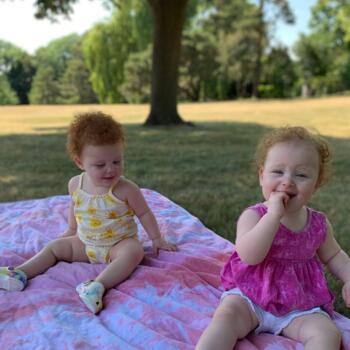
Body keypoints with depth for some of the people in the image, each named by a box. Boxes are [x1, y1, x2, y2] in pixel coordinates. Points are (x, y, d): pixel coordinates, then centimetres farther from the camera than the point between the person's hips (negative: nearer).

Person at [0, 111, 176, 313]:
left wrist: (156, 238, -5)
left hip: (120, 244, -5)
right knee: (55, 246, 3)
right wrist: (72, 230, 27)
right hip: (86, 245, 5)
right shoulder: (75, 185, -8)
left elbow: (144, 213, -8)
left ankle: (98, 286, -50)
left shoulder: (126, 189, -22)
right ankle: (20, 274, -1)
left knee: (134, 251, -35)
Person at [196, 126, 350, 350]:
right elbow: (249, 256, -29)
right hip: (249, 297, -3)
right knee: (227, 314, -28)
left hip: (300, 308, 3)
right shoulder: (253, 216, -12)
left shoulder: (319, 224, 0)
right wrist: (274, 215, -31)